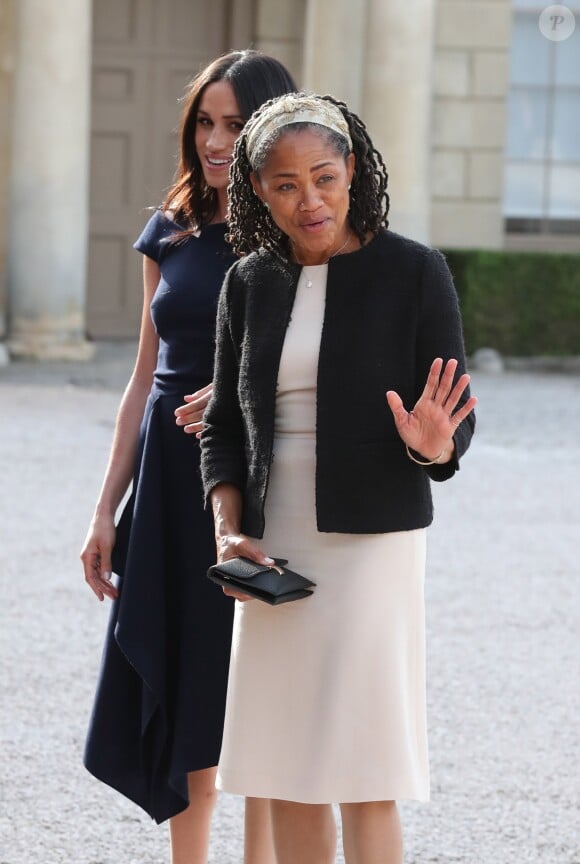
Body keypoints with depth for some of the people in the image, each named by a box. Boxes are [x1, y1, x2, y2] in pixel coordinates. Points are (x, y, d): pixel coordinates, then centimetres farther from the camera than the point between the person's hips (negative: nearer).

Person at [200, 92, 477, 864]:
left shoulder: (413, 272, -5)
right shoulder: (250, 283, 7)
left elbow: (456, 425, -3)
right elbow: (224, 424, 13)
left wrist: (430, 446, -26)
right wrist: (228, 532, -1)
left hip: (370, 542, -5)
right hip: (275, 552, 5)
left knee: (363, 782, -7)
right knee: (284, 775, 7)